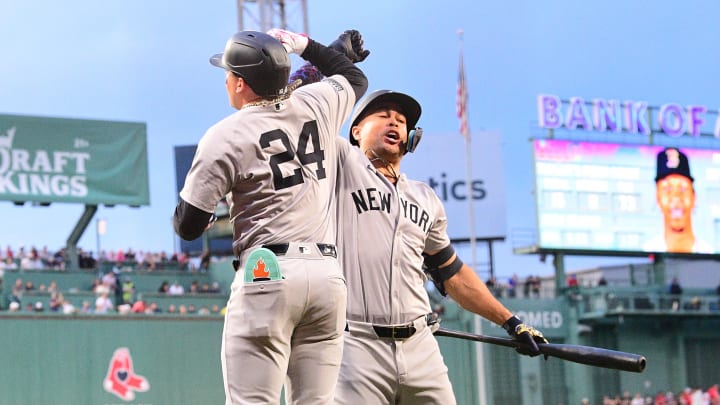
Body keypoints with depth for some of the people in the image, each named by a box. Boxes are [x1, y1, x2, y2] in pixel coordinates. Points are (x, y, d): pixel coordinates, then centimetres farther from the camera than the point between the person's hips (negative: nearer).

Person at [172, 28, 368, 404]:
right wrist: (304, 45, 38)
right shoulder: (317, 105, 9)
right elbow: (356, 78, 34)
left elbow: (188, 226, -2)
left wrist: (181, 211, 20)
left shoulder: (224, 136, -4)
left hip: (268, 274, -5)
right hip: (328, 274, 6)